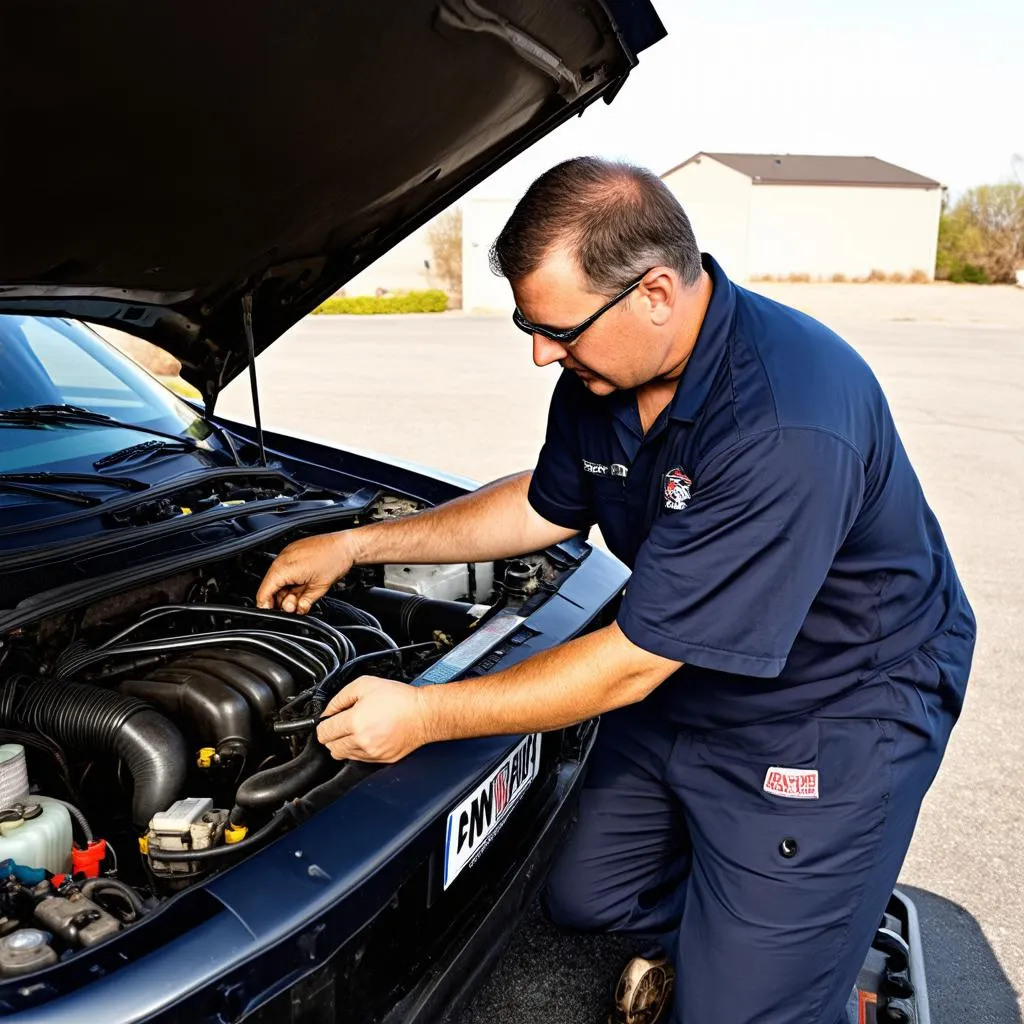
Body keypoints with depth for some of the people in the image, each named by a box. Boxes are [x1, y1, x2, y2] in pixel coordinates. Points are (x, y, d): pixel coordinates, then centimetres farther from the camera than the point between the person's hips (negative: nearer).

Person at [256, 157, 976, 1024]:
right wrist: (355, 545, 5)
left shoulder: (785, 427, -36)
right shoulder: (600, 370, -9)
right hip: (684, 676, 8)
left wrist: (425, 714, -23)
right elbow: (546, 505, 9)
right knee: (583, 899, 15)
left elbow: (633, 664, -31)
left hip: (834, 709, -7)